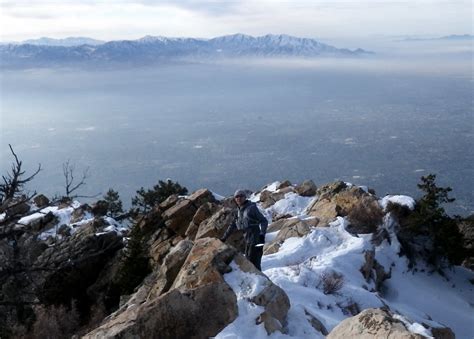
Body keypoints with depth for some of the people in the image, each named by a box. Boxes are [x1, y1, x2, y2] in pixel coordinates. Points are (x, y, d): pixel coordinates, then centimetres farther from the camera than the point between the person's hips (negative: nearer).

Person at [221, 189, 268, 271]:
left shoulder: (252, 208, -9)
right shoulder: (239, 211, 13)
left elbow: (264, 221, -11)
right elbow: (233, 225, 23)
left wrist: (262, 234, -25)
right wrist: (224, 237, 24)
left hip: (256, 240, -8)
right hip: (248, 240, 8)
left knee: (253, 262, -10)